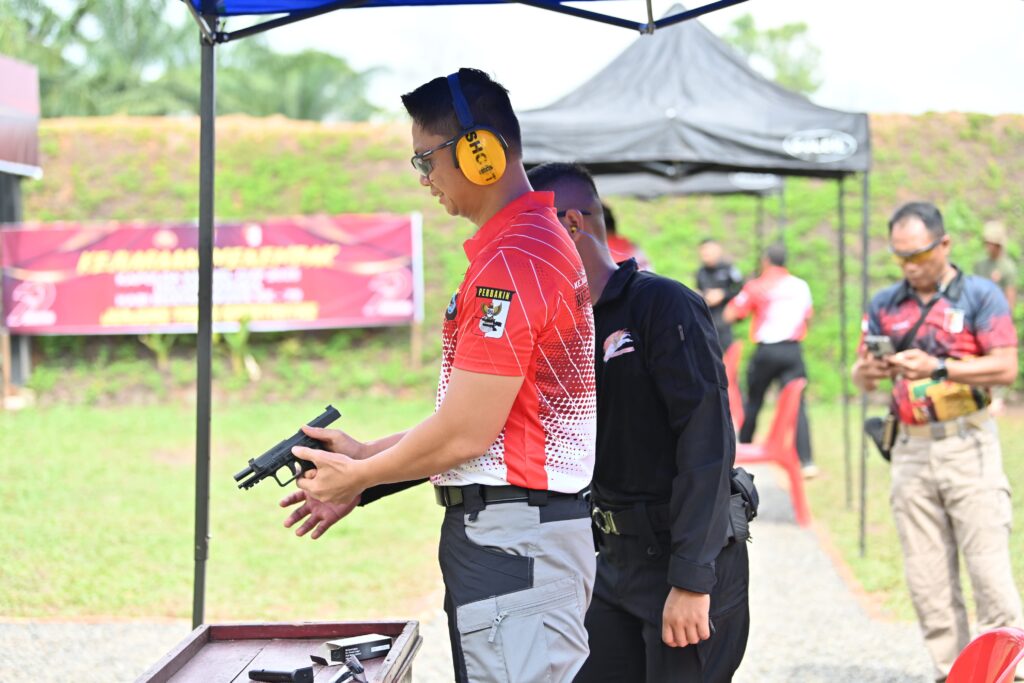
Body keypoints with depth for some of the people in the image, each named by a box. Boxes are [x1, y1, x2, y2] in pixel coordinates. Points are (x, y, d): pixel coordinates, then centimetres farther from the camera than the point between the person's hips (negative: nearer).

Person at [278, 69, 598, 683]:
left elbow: (464, 433, -18)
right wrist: (364, 459, 16)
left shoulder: (512, 262, -17)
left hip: (512, 539, -11)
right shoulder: (542, 241, 16)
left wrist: (358, 476, -3)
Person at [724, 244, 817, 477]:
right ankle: (807, 461, -16)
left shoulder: (756, 287, -1)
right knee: (797, 405, -3)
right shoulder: (800, 286, 7)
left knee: (752, 402, 15)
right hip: (793, 351, 1)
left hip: (765, 350, -1)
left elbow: (729, 315, 1)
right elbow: (807, 315, 19)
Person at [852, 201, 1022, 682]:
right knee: (926, 578, 4)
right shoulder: (884, 304, 13)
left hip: (968, 448, -4)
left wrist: (937, 368, -22)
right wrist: (867, 372, -11)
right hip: (911, 451, 4)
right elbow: (860, 374, 13)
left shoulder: (980, 295, -1)